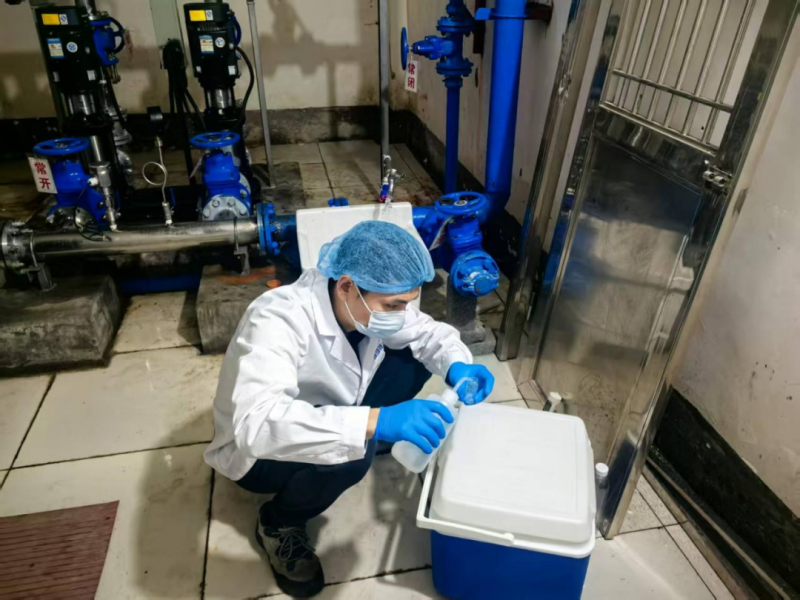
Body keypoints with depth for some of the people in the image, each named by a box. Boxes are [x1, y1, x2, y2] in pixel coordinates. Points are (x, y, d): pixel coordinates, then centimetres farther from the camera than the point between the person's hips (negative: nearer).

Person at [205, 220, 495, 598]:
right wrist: (374, 421, -58)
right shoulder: (278, 321, -38)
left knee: (415, 360, -9)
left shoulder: (369, 303, -18)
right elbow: (256, 423, -51)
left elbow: (429, 333, -4)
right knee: (349, 452, -36)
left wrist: (458, 365, -27)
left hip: (327, 411, 6)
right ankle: (278, 525, -4)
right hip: (256, 450, -6)